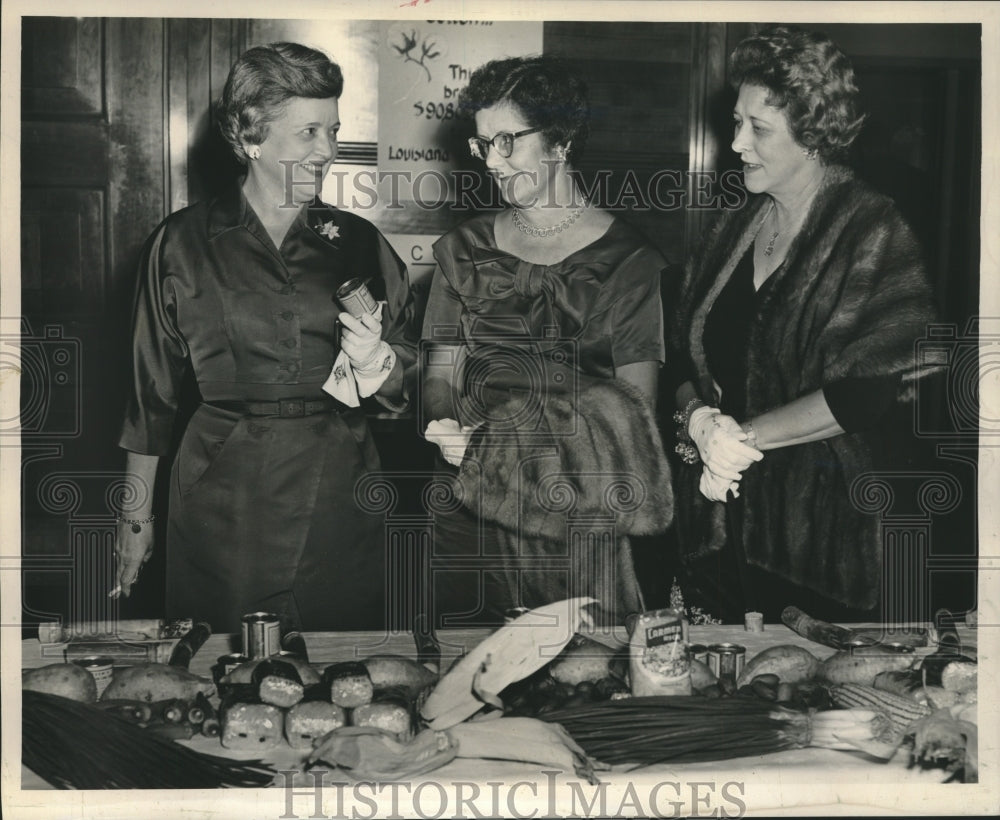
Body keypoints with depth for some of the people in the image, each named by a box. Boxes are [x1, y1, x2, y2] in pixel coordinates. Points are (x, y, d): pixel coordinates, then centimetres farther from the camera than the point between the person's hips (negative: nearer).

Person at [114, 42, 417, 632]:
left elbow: (411, 380, 8)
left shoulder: (360, 242, 6)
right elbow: (152, 391, 7)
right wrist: (137, 515, 8)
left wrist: (376, 364, -14)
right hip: (221, 502, -1)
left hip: (339, 504, 2)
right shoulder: (182, 244, 2)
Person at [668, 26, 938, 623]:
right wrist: (698, 417, -11)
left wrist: (744, 435, -14)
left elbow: (869, 390, -17)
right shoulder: (735, 230, 10)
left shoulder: (874, 233, -9)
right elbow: (688, 355, 10)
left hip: (824, 526, -5)